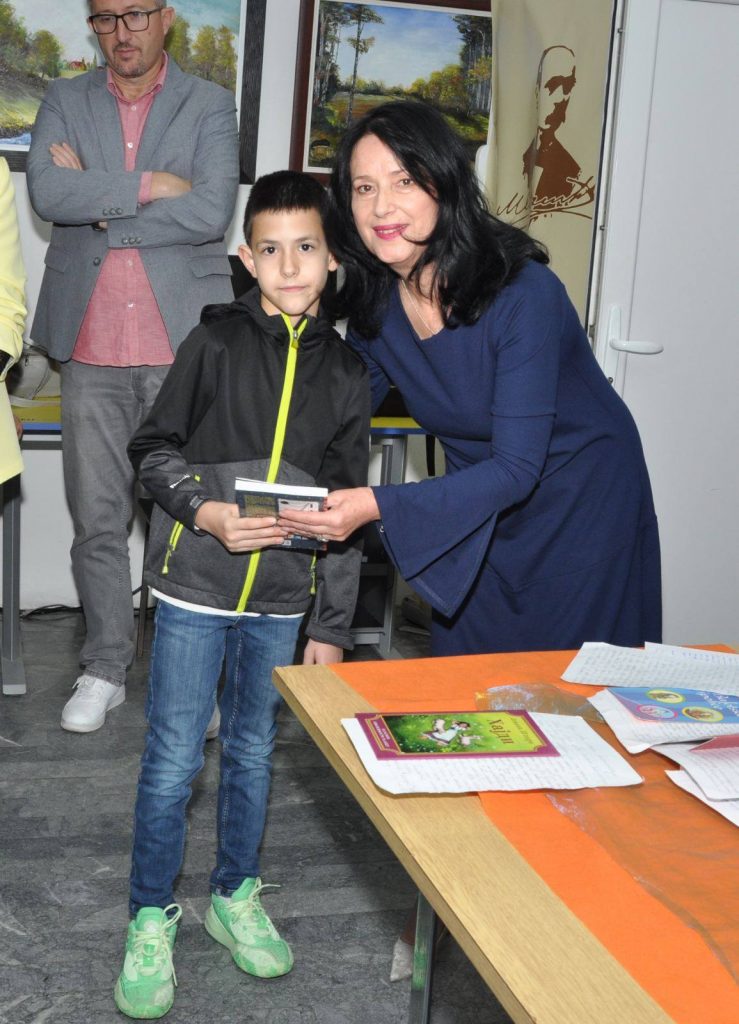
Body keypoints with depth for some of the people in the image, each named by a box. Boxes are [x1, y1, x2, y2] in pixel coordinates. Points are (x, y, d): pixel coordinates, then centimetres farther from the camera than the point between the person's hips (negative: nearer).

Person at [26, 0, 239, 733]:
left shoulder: (209, 106, 7)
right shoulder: (64, 102, 13)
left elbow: (211, 212, -9)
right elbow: (48, 192, -6)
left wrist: (100, 211, -6)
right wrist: (150, 185, -10)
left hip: (183, 343, -2)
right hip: (92, 349, 2)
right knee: (97, 520, 6)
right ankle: (105, 669, 18)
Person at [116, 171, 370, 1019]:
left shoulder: (346, 374, 3)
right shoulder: (216, 342, -5)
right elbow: (153, 449, -1)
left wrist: (331, 626, 5)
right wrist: (207, 511, -19)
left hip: (281, 599, 3)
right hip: (196, 586, -3)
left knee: (252, 753, 16)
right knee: (173, 761, 2)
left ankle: (235, 899, 35)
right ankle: (151, 919, 21)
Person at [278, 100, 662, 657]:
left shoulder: (523, 292, -30)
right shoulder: (375, 298, -11)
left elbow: (517, 469, -32)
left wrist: (379, 505, -42)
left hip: (582, 501, -5)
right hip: (476, 506, 5)